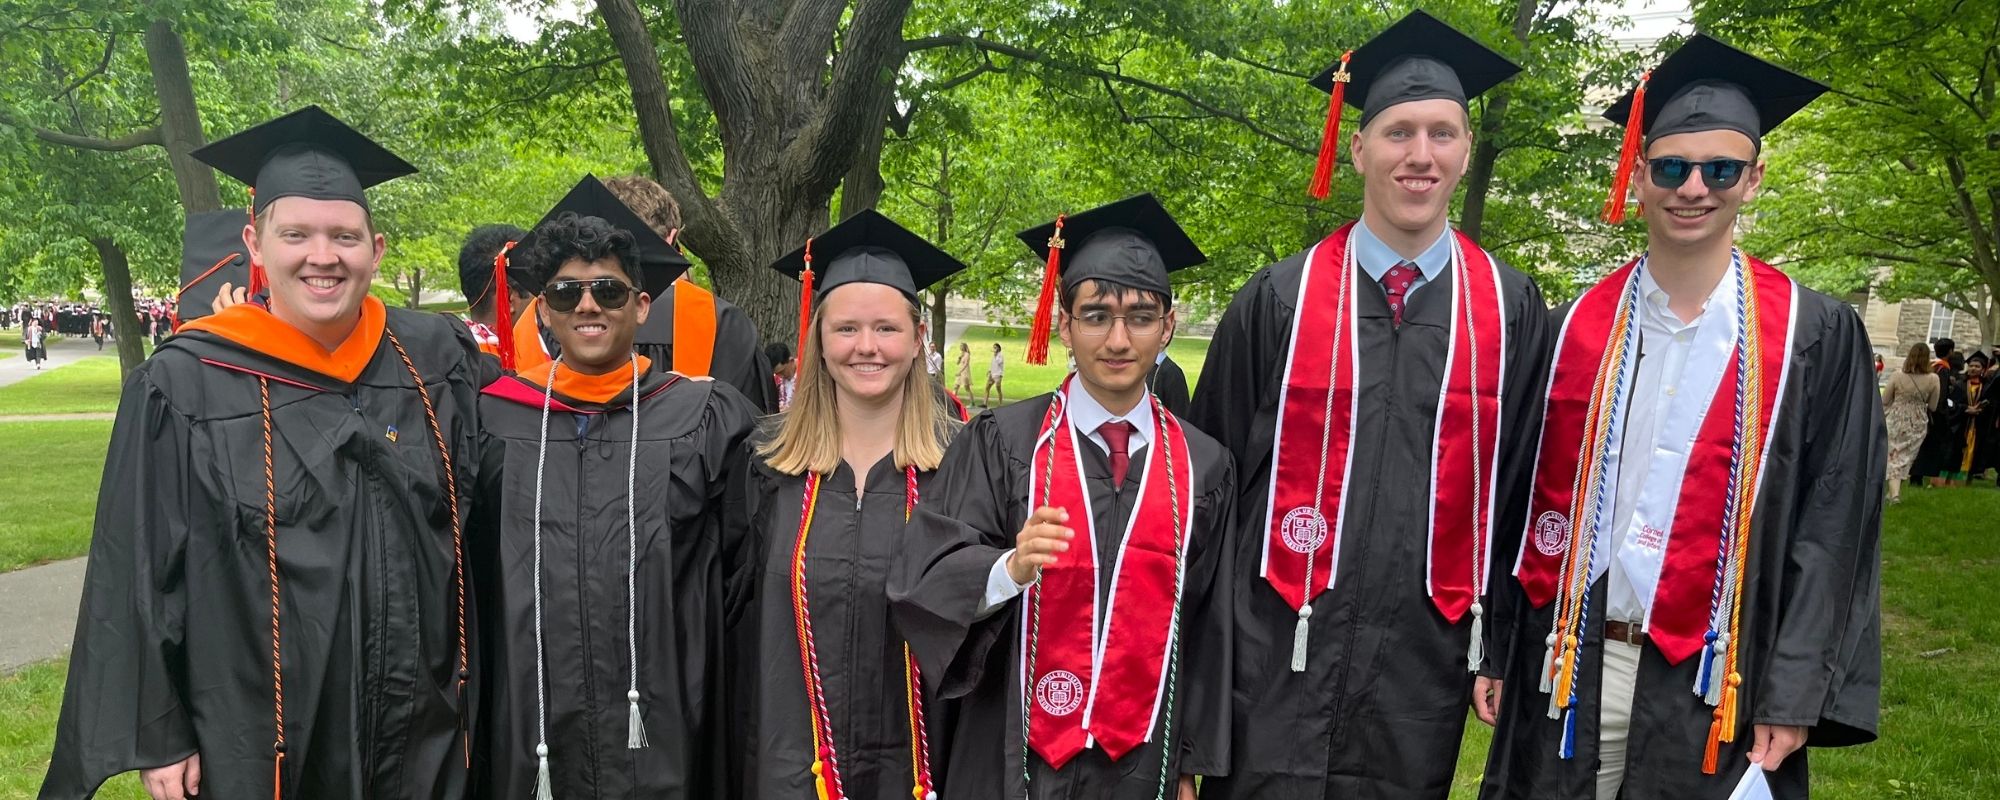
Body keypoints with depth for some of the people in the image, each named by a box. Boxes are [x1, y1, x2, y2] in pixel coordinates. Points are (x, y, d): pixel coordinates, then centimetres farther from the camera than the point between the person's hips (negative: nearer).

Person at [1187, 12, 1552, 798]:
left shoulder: (1512, 311, 1)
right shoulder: (1278, 300, -2)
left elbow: (1523, 495, 7)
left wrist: (1504, 649, 7)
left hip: (1425, 668, 1)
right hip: (1281, 660, -1)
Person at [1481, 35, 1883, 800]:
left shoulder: (1816, 335, -2)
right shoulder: (1576, 326, 3)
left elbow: (1834, 528, -3)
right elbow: (1525, 497, 6)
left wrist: (1796, 698, -8)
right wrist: (1492, 645, 3)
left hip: (1713, 683, -1)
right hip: (1570, 669, 2)